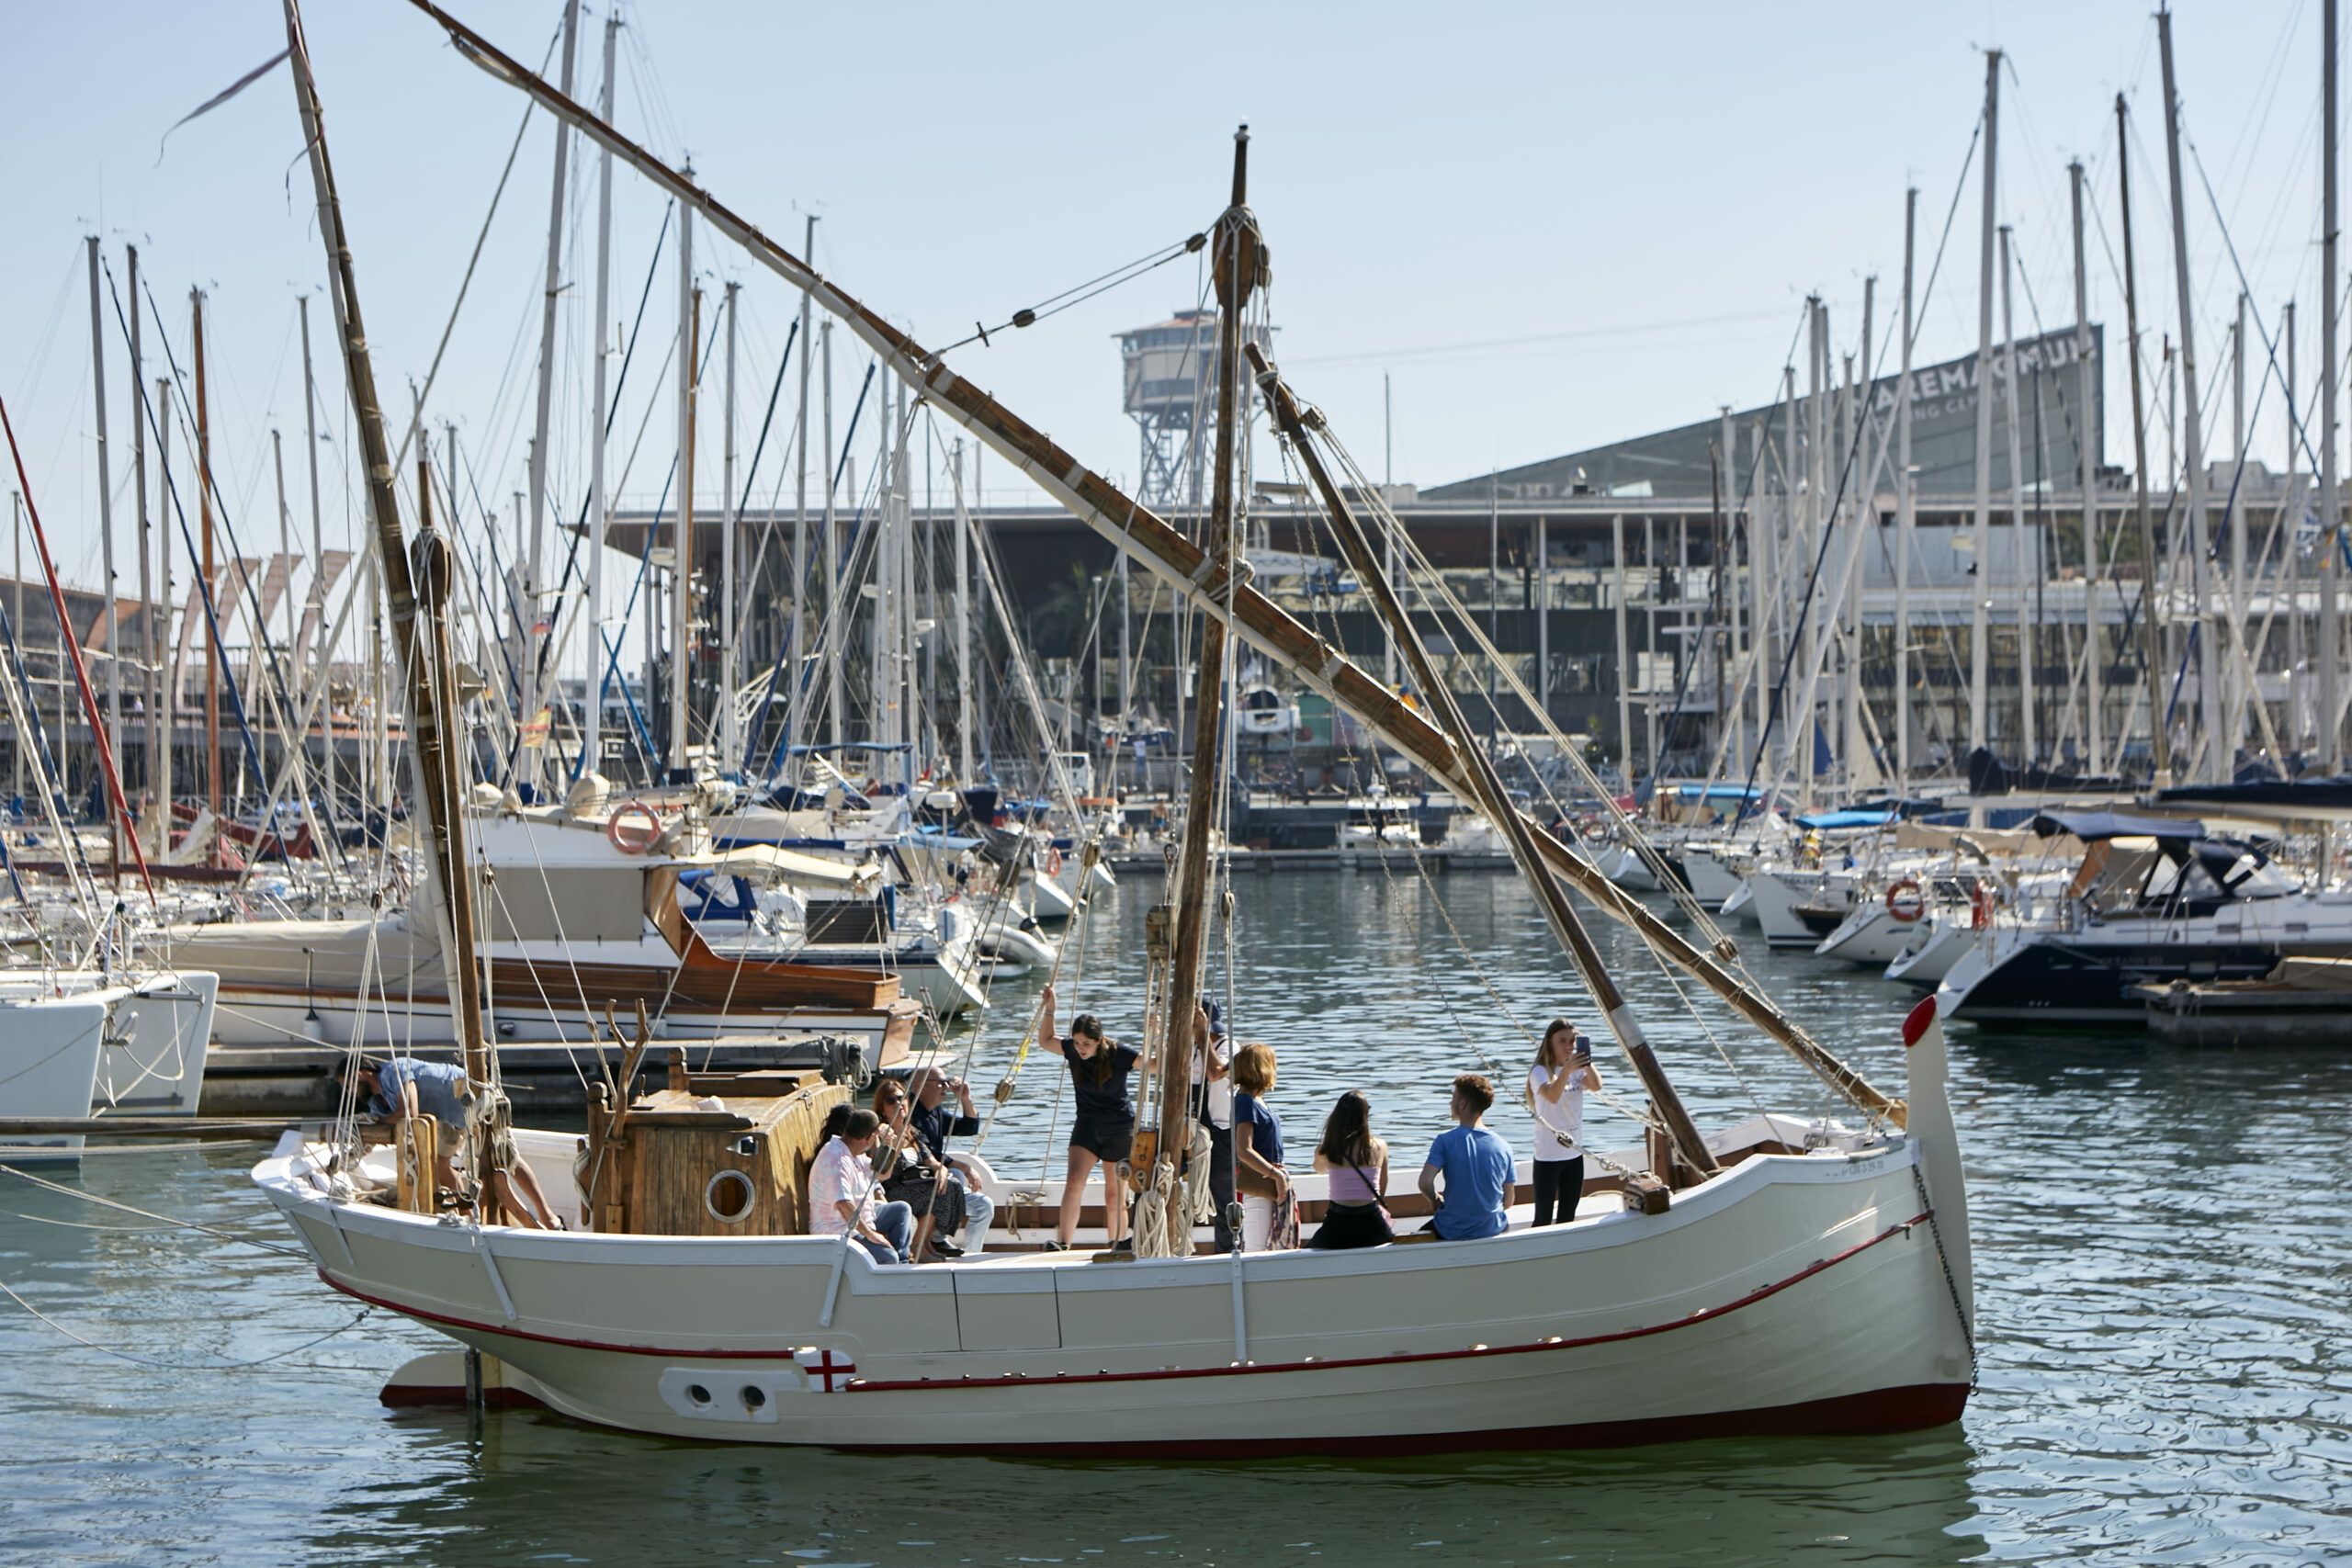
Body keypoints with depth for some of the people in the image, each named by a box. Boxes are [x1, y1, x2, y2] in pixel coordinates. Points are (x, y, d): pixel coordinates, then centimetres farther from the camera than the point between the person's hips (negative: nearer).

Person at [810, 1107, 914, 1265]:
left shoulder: (853, 1152, 8)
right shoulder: (837, 1160, -25)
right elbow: (843, 1205, -34)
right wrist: (870, 1234, -27)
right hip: (837, 1233, -11)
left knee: (901, 1210, 19)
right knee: (888, 1257, -29)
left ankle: (901, 1262, 11)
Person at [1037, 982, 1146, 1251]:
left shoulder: (1118, 1054, -18)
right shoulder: (1072, 1050, -6)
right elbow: (1046, 1038, 11)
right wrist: (1050, 1007, -2)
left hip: (1119, 1127, -3)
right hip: (1087, 1124, 3)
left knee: (1114, 1192, 3)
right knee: (1074, 1180, -15)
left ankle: (1117, 1246, 16)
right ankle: (1062, 1243, -22)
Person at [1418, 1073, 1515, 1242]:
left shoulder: (1445, 1141, -12)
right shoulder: (1503, 1146, -3)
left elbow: (1425, 1183, -21)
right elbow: (1508, 1201, 2)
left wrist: (1437, 1201, 0)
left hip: (1453, 1233, -2)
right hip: (1493, 1231, 2)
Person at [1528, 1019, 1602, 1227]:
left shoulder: (1578, 1070, 5)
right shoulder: (1540, 1072, -12)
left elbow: (1596, 1085, -15)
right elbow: (1552, 1096, -32)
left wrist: (1587, 1063, -31)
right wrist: (1567, 1069, -47)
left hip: (1574, 1153, 6)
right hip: (1548, 1155, -6)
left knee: (1567, 1217, 13)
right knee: (1543, 1218, -5)